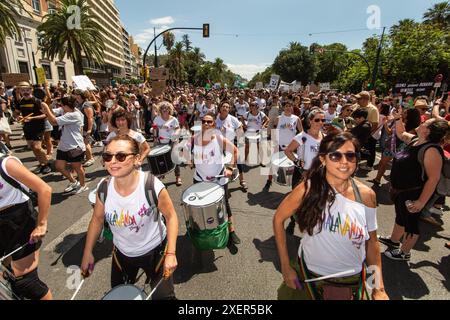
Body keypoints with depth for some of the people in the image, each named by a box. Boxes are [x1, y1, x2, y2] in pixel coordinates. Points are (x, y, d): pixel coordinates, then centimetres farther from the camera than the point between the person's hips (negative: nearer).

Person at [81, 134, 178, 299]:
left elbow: (171, 216, -17)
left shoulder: (152, 186, -31)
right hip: (122, 253, 4)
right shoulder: (103, 188, -19)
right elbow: (97, 219, 0)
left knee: (163, 296, 9)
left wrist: (171, 253, -21)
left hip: (154, 250, -3)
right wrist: (87, 253, 4)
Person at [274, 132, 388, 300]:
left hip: (352, 283, 3)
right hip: (309, 278, -2)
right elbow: (278, 218, -10)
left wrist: (379, 288, 0)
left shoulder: (367, 195, -11)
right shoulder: (309, 188, -20)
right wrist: (286, 266, -9)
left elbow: (371, 241, 1)